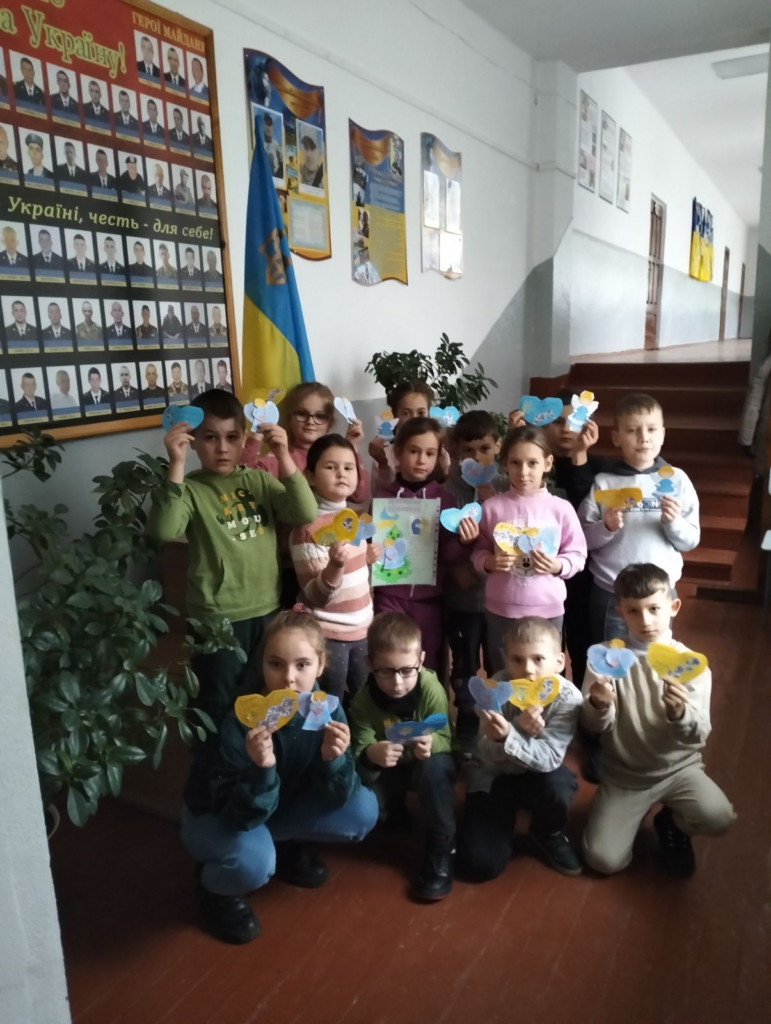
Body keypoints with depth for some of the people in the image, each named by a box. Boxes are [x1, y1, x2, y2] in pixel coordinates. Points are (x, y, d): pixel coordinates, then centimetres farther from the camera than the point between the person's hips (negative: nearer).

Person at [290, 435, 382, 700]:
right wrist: (335, 566, -37)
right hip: (326, 635, -7)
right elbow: (316, 596, -20)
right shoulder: (309, 527, -19)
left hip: (361, 628, 8)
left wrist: (367, 558, 1)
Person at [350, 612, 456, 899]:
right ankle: (395, 808, 13)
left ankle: (442, 845, -13)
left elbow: (445, 740, -23)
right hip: (386, 771, 3)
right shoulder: (363, 702, -24)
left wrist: (431, 743, -48)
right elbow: (359, 755, -28)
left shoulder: (432, 690, -27)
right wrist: (370, 756, -53)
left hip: (426, 766, -2)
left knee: (436, 766, -36)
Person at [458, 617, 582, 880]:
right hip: (492, 775, 0)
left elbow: (549, 759, -30)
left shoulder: (568, 697, -24)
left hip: (537, 775, 1)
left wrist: (507, 737, -48)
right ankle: (506, 817, 19)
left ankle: (549, 834, 1)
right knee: (480, 865, -14)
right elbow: (488, 755, -23)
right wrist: (520, 728, -42)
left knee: (559, 786, -35)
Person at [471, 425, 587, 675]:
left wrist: (558, 565, -17)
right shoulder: (492, 506, -4)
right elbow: (478, 553, 2)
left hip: (547, 608, 0)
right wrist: (490, 562, -18)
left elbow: (577, 554, 1)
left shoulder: (561, 508, -4)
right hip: (501, 609, 0)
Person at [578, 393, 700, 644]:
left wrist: (674, 522, -17)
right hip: (610, 593, -1)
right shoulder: (603, 482, -5)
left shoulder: (676, 479, -2)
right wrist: (606, 527, -22)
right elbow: (583, 539, -4)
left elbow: (691, 541, 1)